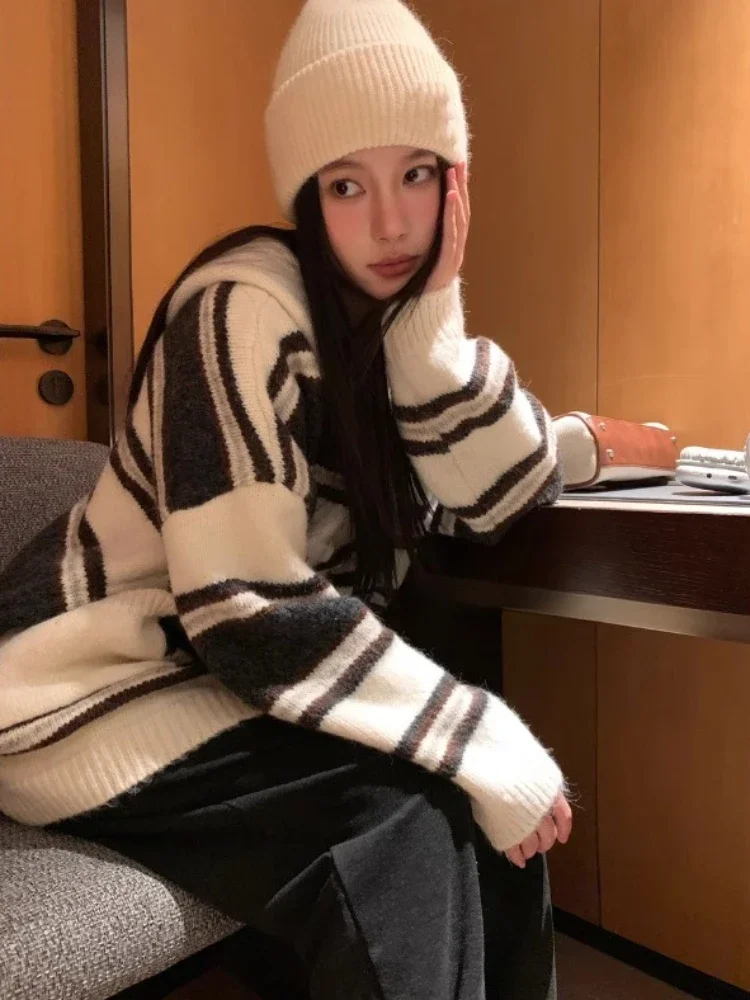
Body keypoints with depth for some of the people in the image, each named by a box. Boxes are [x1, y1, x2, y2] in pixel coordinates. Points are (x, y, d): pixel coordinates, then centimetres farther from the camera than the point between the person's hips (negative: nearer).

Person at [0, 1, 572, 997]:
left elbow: (510, 499, -8)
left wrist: (432, 314, -18)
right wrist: (486, 745, -25)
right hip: (95, 689, -6)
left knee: (484, 799, -9)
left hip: (225, 675, 7)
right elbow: (252, 611, -27)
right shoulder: (246, 308, -21)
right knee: (396, 813, -25)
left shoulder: (392, 313, 3)